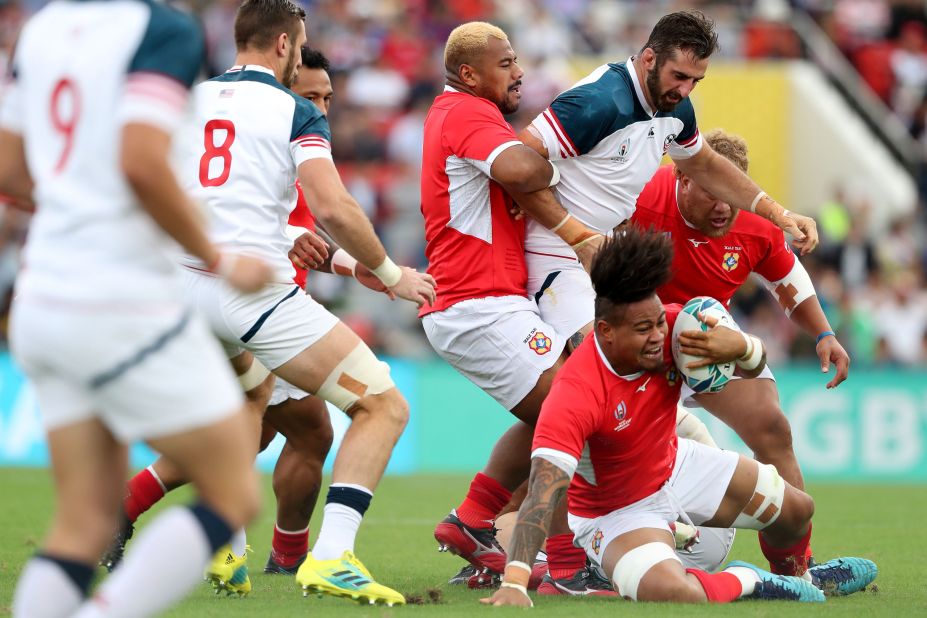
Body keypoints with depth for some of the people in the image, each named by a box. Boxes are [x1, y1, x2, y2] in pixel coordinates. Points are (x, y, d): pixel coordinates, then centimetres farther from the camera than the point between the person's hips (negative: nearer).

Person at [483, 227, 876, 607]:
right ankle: (747, 581, 0)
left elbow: (755, 363, -5)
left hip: (676, 465, 7)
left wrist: (740, 347, -32)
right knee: (676, 594, -35)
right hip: (616, 512, -7)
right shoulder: (575, 395, -39)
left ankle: (795, 575, 52)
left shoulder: (670, 326, -20)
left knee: (796, 510, 16)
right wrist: (514, 584, -57)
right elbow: (543, 492, -46)